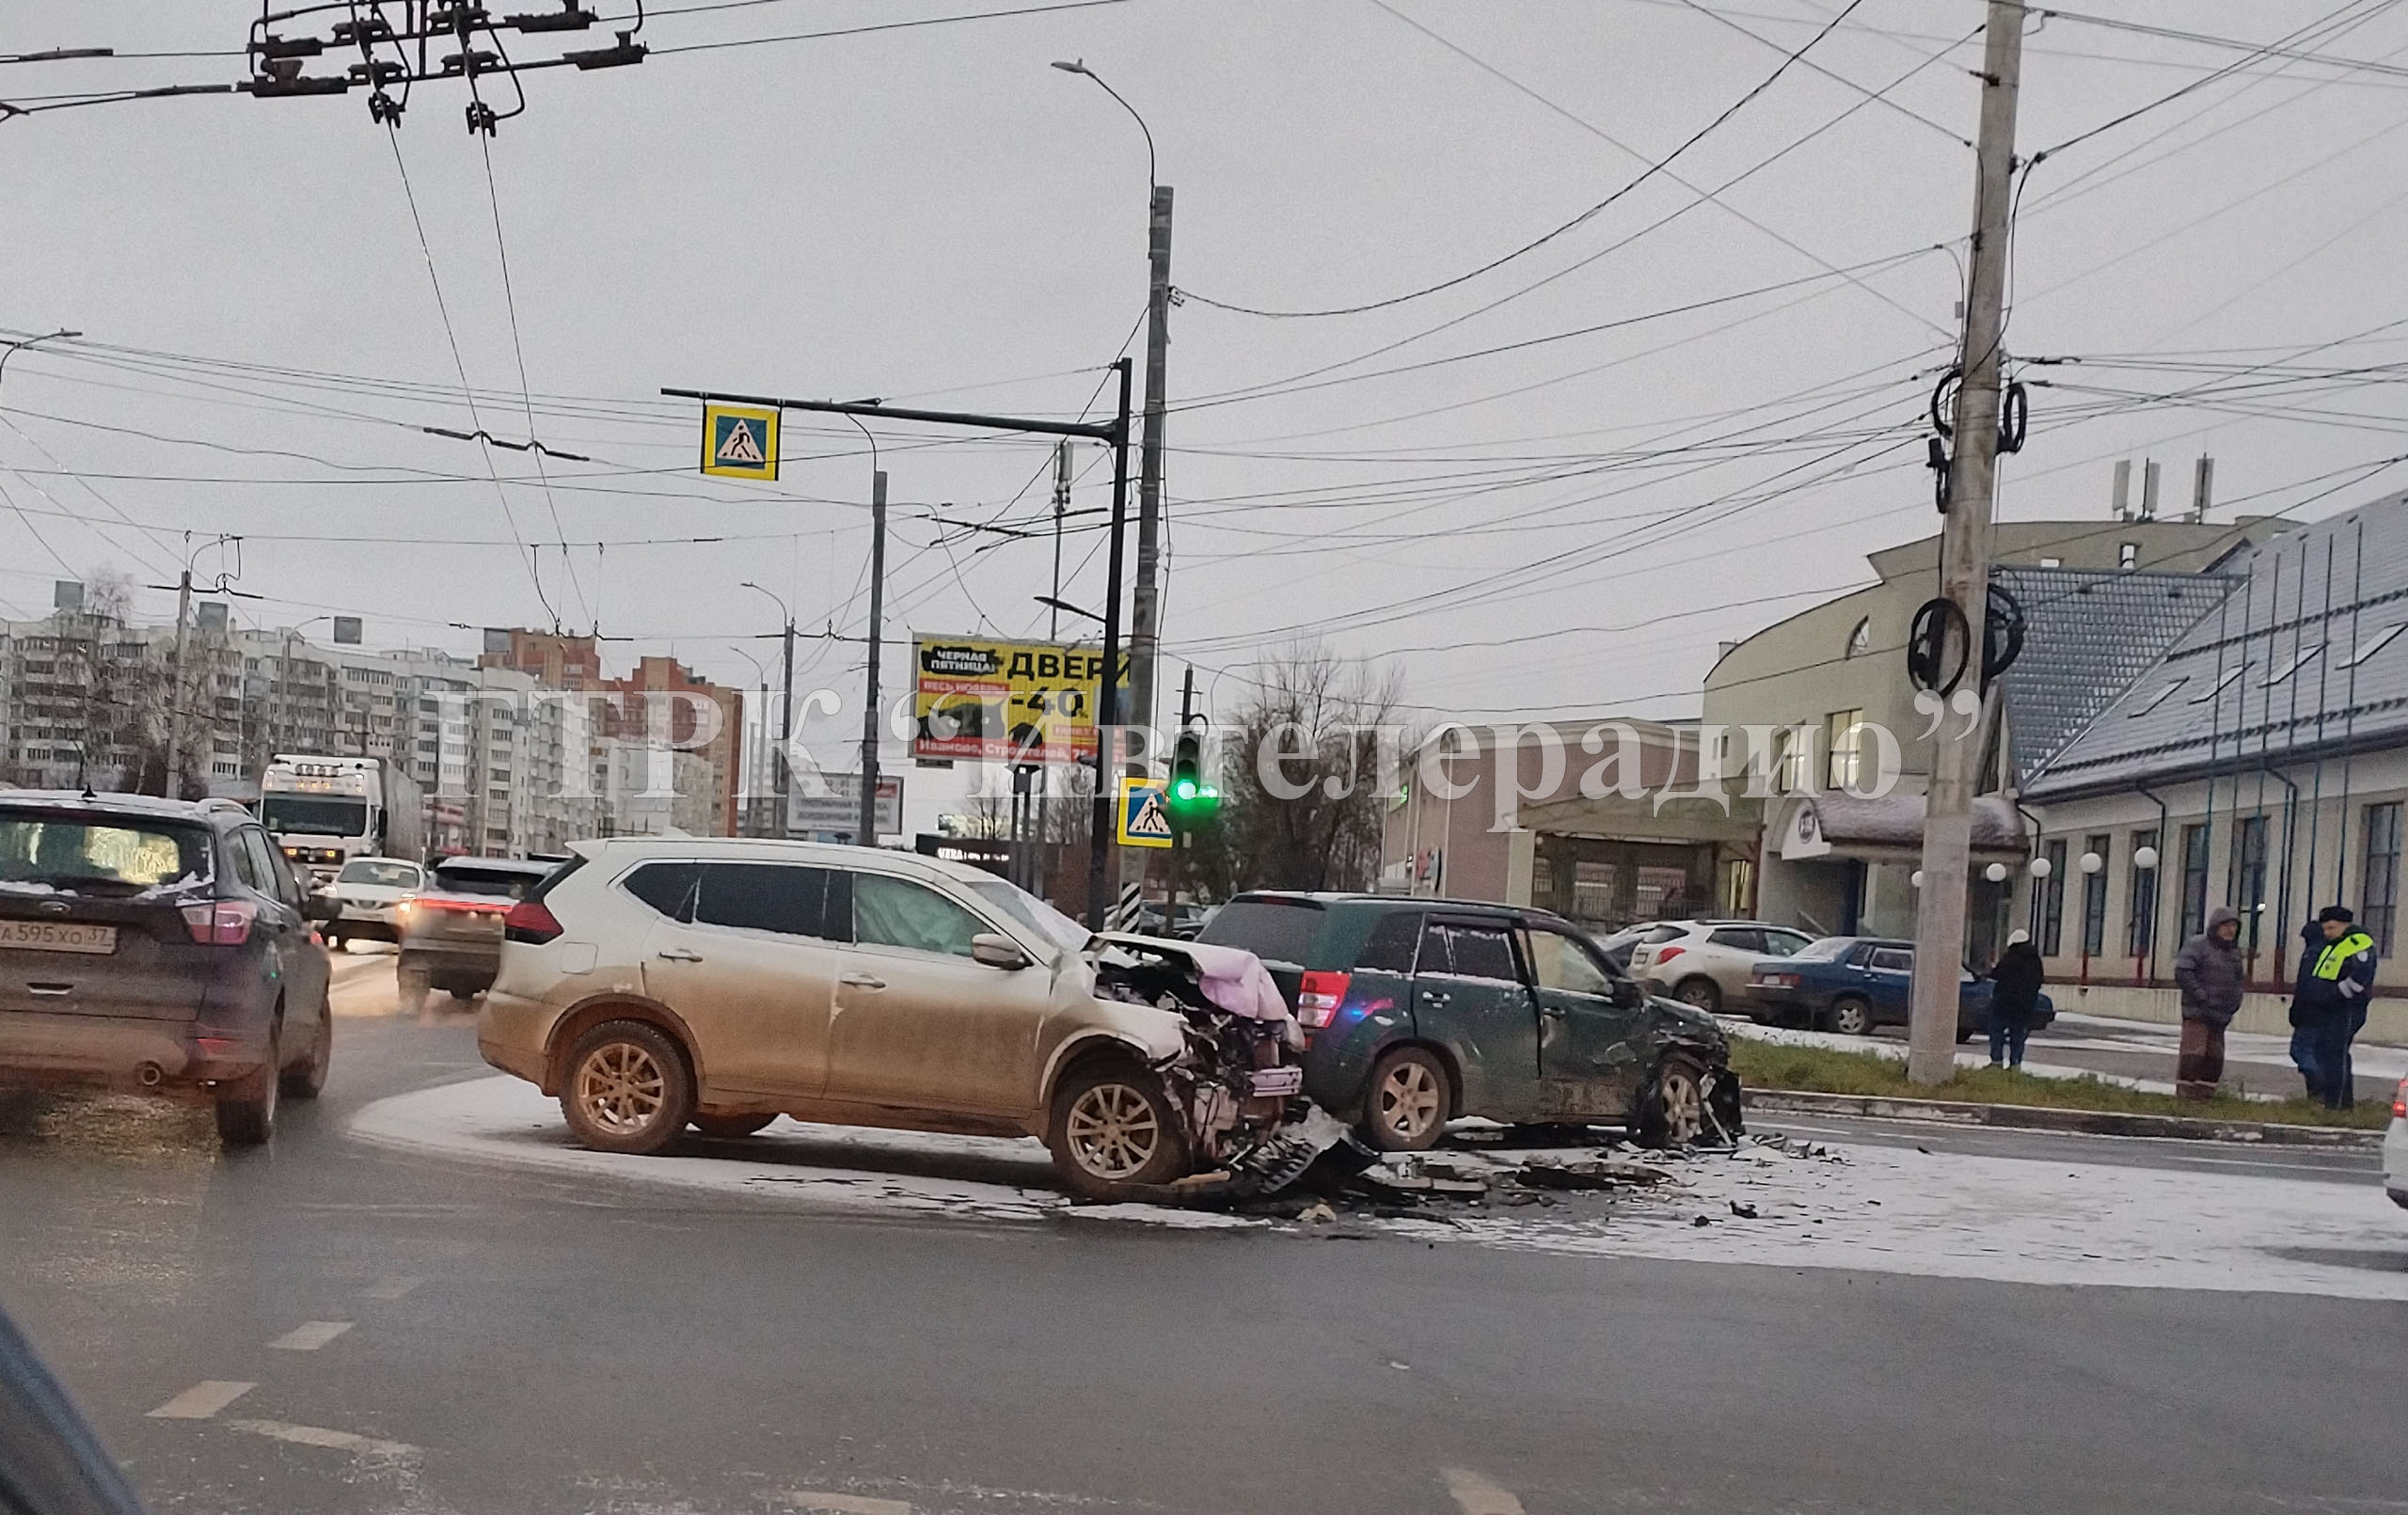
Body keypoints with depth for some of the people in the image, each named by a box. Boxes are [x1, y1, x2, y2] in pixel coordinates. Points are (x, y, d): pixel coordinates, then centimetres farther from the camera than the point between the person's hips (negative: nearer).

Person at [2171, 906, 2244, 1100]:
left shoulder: (2234, 951, 17)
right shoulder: (2197, 945, -8)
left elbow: (2237, 980, 27)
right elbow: (2182, 973, -16)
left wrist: (2234, 1002, 10)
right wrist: (2203, 997, -18)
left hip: (2219, 1016, 8)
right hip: (2197, 1012, -8)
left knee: (2215, 1057, 8)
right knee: (2194, 1052, -10)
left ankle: (2204, 1092, 15)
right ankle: (2184, 1093, -6)